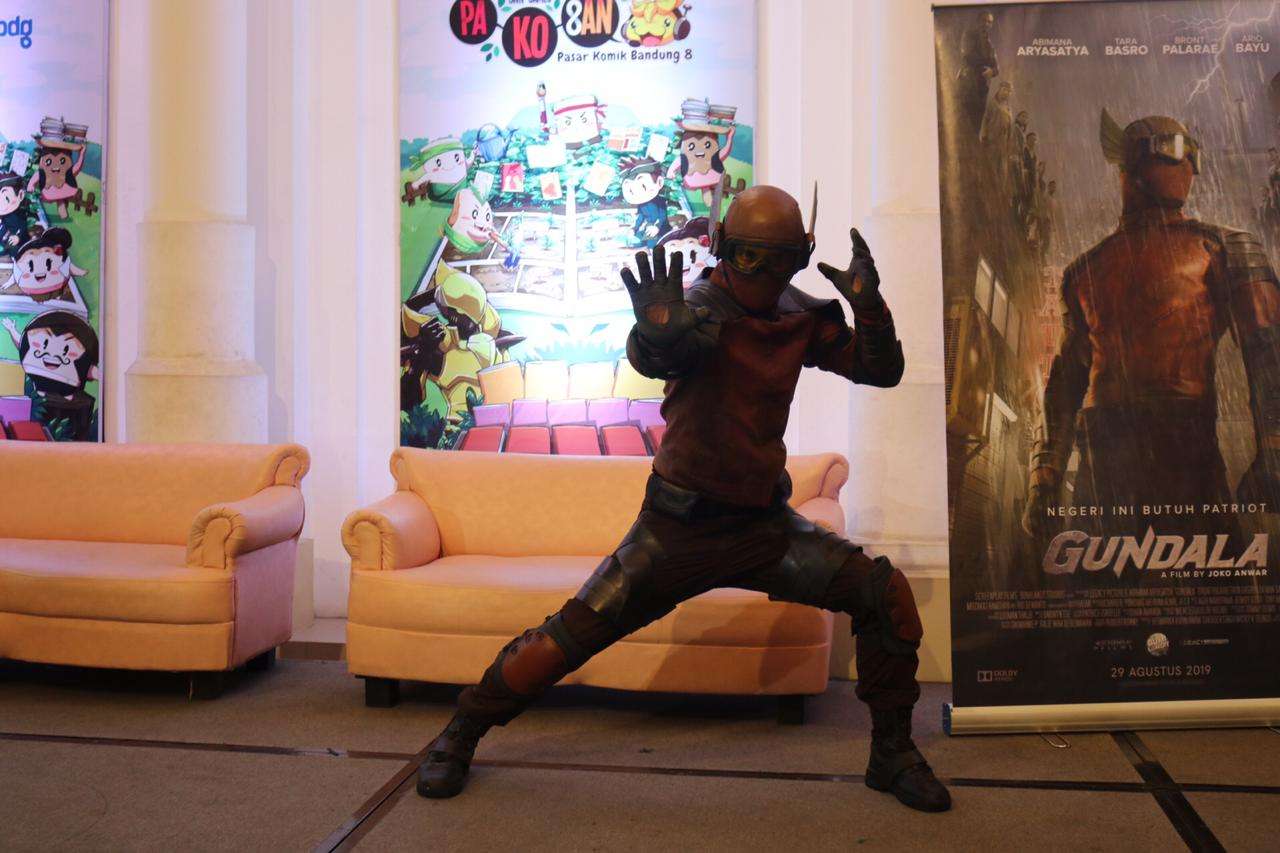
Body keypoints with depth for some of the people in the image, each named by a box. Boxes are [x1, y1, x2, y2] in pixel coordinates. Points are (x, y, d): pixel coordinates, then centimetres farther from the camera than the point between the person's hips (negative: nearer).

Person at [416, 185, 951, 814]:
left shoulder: (802, 317, 2)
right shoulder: (702, 309, -15)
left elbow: (881, 371, 2)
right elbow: (652, 356, -36)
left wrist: (868, 304, -18)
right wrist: (655, 331, -62)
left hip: (764, 521, 5)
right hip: (680, 525, -4)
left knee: (885, 594, -7)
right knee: (574, 633, -7)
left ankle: (892, 754, 11)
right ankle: (459, 735, 16)